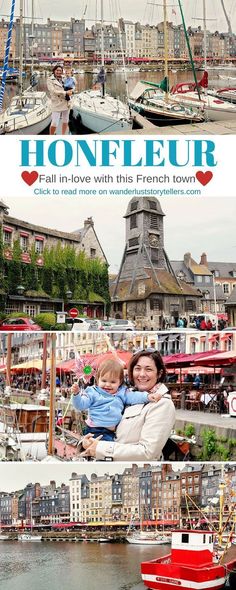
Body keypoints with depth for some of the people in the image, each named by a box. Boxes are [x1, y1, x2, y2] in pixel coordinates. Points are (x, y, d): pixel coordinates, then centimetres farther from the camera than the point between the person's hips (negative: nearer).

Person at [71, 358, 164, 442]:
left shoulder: (122, 393, 13)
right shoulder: (93, 392, 4)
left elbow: (134, 397, 4)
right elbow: (81, 405, -1)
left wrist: (148, 396, -13)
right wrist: (76, 394, -20)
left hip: (111, 433, 4)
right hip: (95, 431, -4)